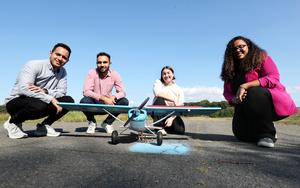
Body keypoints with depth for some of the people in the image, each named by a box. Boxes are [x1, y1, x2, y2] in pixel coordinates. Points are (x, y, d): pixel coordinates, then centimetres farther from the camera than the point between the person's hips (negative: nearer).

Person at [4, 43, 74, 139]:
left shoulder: (62, 72, 3)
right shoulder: (34, 65, -16)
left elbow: (62, 92, -10)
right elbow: (23, 89, -29)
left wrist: (45, 91, -31)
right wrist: (50, 99, -36)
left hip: (42, 102, 6)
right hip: (16, 102, -5)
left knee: (68, 100, -11)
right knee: (40, 105, -38)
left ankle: (43, 126, 3)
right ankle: (13, 123, -6)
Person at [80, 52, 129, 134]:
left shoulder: (115, 74, -7)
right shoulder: (92, 73, -13)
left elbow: (122, 92, -11)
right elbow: (86, 91, -23)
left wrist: (114, 97, -34)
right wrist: (103, 98, -36)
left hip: (108, 104, 2)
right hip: (94, 104, -1)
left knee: (124, 102, -22)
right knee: (84, 101, -32)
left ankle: (107, 123, 2)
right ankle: (92, 122, 1)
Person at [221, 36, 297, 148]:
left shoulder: (261, 57, -4)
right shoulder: (230, 69, 9)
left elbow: (273, 78, -19)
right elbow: (227, 92, 6)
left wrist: (245, 86, -29)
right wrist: (234, 100, -18)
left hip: (271, 101, -4)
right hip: (245, 109, 5)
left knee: (254, 93, -37)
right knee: (242, 134, -18)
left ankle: (267, 134, -21)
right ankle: (258, 131, 18)